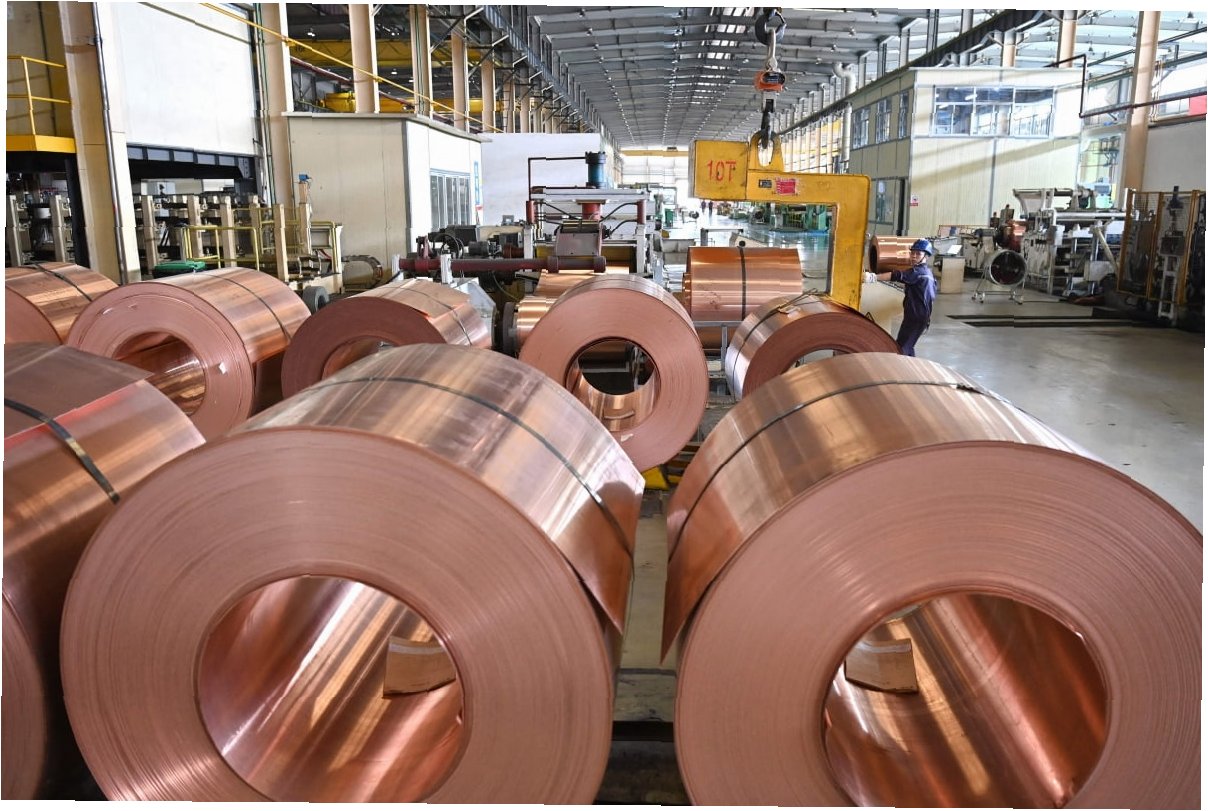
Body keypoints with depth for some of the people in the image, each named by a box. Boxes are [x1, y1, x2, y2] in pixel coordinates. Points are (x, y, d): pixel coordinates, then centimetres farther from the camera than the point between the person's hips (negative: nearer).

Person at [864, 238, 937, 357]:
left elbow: (898, 276, -31)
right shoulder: (927, 272, 18)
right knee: (907, 347, 19)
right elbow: (931, 297, 25)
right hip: (921, 316, 11)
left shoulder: (919, 271, -15)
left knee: (900, 349, -13)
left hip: (915, 317, -11)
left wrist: (873, 277, -41)